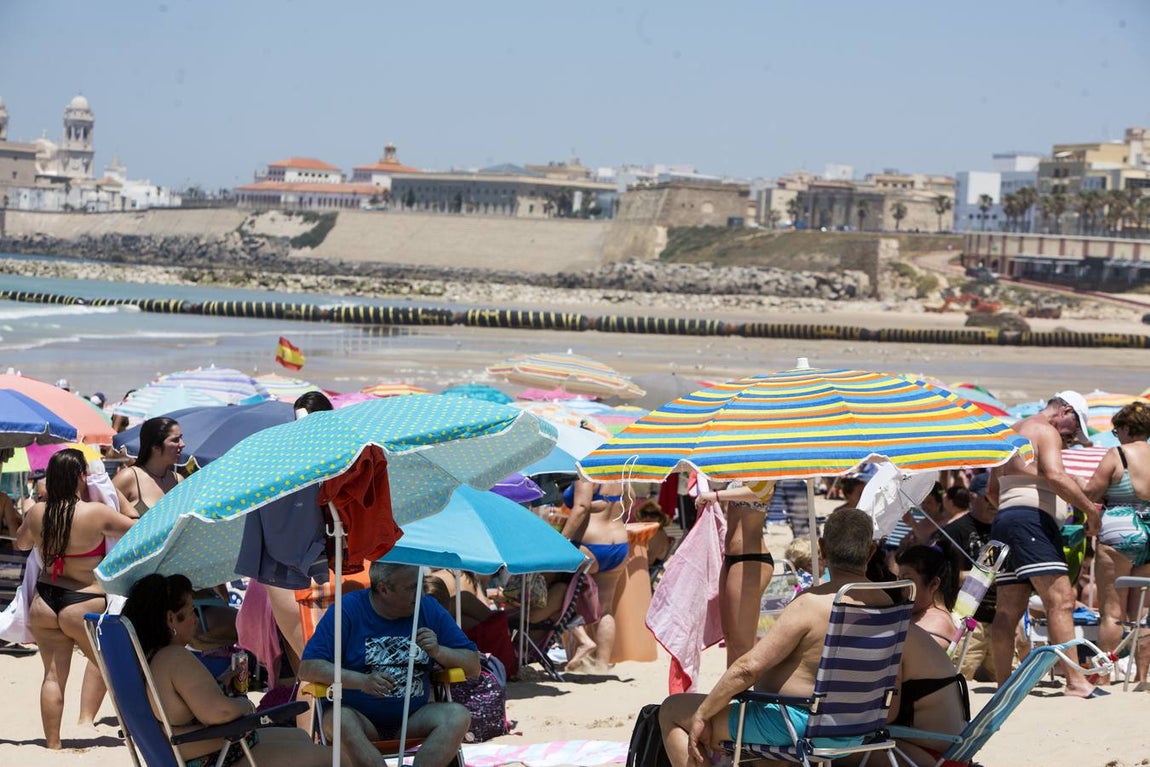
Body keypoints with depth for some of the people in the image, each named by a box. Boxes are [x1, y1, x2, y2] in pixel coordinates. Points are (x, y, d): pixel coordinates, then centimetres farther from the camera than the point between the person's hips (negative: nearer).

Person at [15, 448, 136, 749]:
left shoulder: (37, 513, -1)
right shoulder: (96, 513, -15)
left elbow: (21, 543, 20)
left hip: (43, 602, 4)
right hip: (83, 605, -4)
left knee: (53, 674, 9)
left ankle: (52, 743, 12)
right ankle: (86, 719, 10)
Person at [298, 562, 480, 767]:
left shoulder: (429, 608, 6)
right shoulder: (348, 609, -4)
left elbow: (474, 667, 9)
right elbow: (307, 668, -12)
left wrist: (438, 652, -12)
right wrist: (362, 681, -25)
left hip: (412, 720, 3)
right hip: (360, 717, -3)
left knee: (458, 715, -25)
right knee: (341, 719, -35)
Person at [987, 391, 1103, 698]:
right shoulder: (1046, 432, -2)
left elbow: (992, 491, 31)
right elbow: (1055, 476, -19)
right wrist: (1090, 509, -14)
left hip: (1004, 519, 10)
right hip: (1032, 520, -10)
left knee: (1008, 609, 7)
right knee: (1060, 601, -15)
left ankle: (1003, 683, 7)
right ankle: (1075, 681, -23)